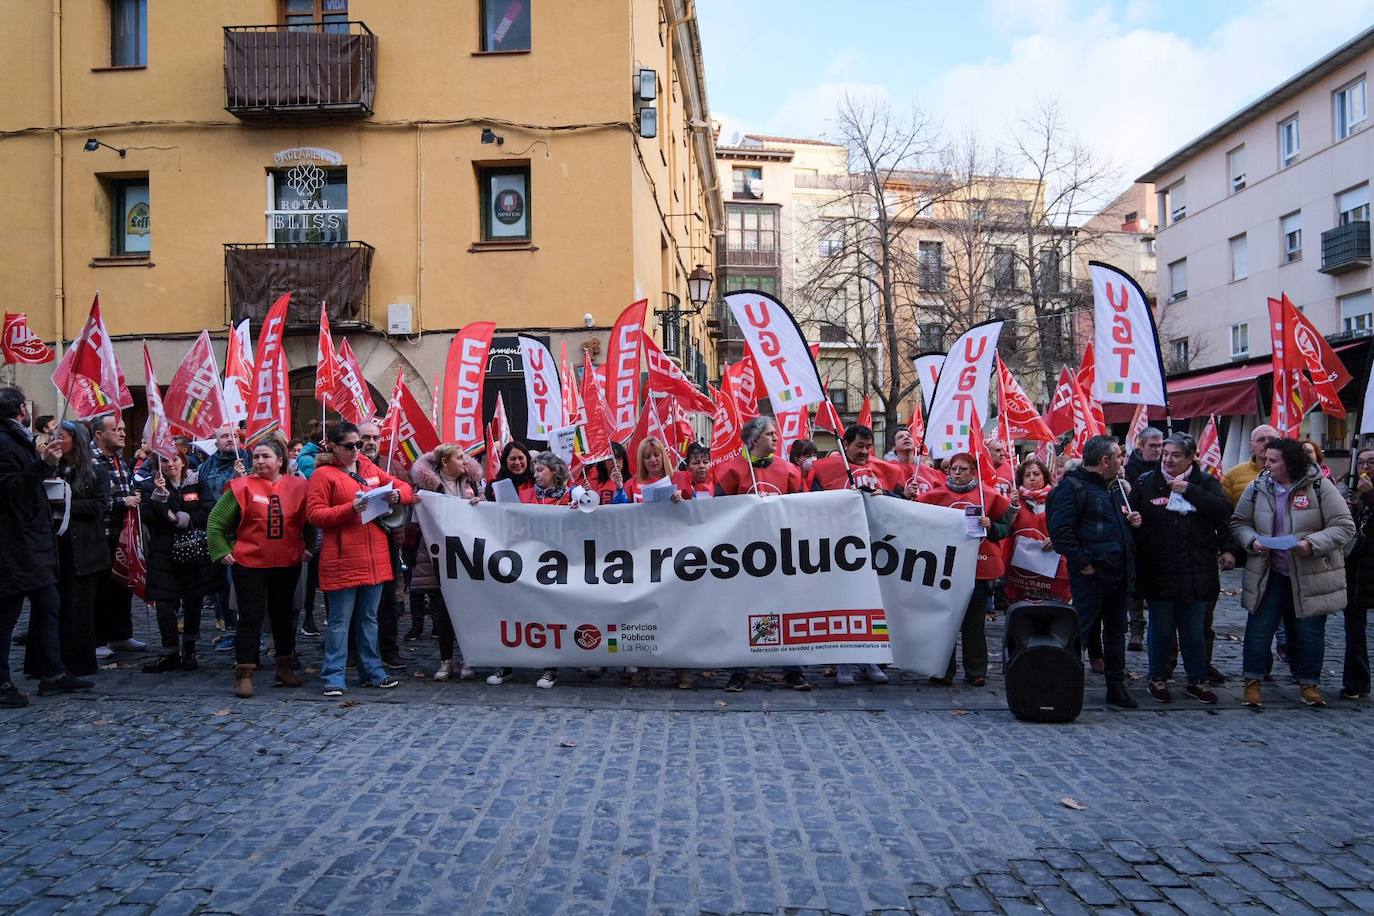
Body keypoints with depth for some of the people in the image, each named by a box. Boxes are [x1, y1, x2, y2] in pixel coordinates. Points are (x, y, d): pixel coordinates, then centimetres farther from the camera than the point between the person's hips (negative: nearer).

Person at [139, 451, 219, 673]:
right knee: (164, 604, -6)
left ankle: (189, 650, 21)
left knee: (193, 602, 7)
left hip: (194, 552, 1)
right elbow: (147, 517, -8)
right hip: (163, 553, 0)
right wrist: (159, 494, -21)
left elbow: (206, 514, -1)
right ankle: (170, 654, 3)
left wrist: (181, 518, -11)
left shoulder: (196, 484, 6)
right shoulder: (151, 486, 6)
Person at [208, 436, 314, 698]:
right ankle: (244, 674, 7)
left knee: (283, 615, 14)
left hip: (288, 565, 3)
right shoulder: (242, 487, -6)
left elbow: (309, 521, 11)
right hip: (249, 564, -2)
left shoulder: (297, 486, 0)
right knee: (250, 617, 0)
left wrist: (308, 547, 3)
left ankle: (285, 667, 27)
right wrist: (222, 552, -5)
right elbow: (215, 522, -1)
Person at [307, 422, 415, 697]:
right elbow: (314, 514, -9)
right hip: (342, 560, -5)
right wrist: (350, 509, -19)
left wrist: (397, 494, -5)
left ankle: (373, 672, 22)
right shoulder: (323, 475, -3)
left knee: (369, 617, 14)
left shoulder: (370, 469, 13)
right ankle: (333, 678, 7)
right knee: (340, 621, -1)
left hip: (374, 557, 6)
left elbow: (405, 488, 18)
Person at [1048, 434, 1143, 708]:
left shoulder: (1115, 486, 18)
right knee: (1081, 626, -6)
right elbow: (1060, 530, -19)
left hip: (1119, 572, 9)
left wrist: (1134, 520, 10)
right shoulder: (1072, 487, -11)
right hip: (1091, 573, -9)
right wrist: (1082, 562, -20)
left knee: (1116, 629, 15)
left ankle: (1116, 686, 24)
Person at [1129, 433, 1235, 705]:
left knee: (1194, 630, 11)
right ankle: (1158, 679, 24)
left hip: (1196, 571, 1)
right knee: (1161, 629, 9)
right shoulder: (1146, 482, 2)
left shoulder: (1205, 483, 4)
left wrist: (1189, 490, -15)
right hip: (1158, 571, -1)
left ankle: (1197, 681, 25)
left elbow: (1223, 510, -12)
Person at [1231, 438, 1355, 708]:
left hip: (1312, 574, -1)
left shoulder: (1319, 486, -10)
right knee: (1259, 627, 2)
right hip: (1269, 573, 2)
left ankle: (1309, 683, 27)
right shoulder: (1256, 488, -2)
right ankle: (1252, 681, 15)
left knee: (1310, 631, 9)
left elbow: (1344, 526, -10)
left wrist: (1312, 544, -24)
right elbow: (1239, 523, 6)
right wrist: (1252, 541, -14)